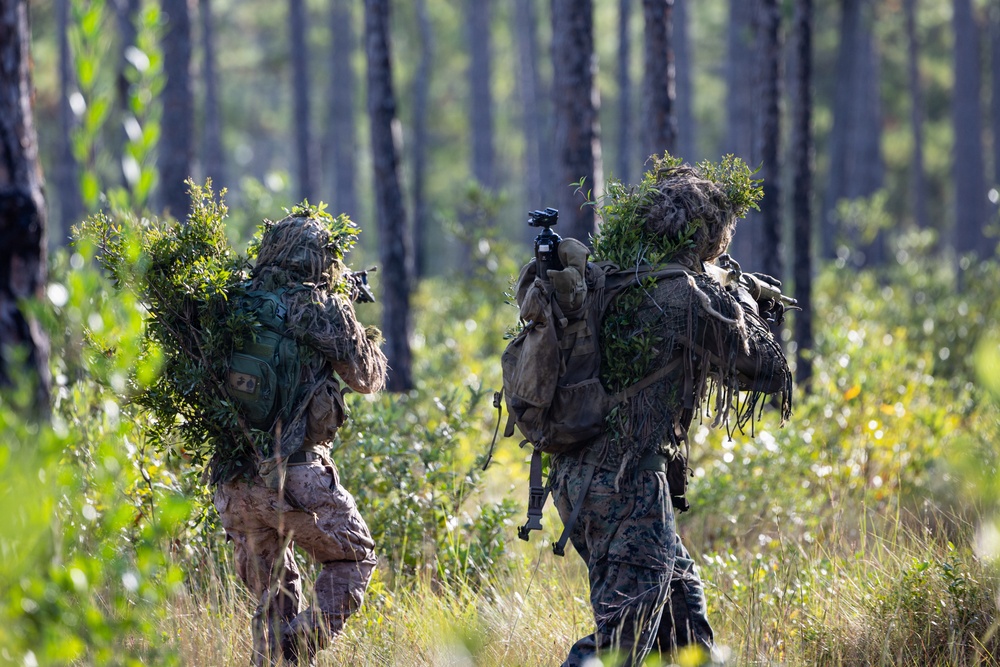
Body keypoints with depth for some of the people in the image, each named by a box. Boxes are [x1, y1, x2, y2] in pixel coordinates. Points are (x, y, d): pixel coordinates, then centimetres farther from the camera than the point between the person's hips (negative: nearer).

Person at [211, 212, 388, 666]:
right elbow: (367, 377, 8)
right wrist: (365, 334, 30)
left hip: (234, 482, 5)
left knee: (274, 596, 19)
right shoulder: (324, 309, -5)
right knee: (354, 559, 15)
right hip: (295, 475, -5)